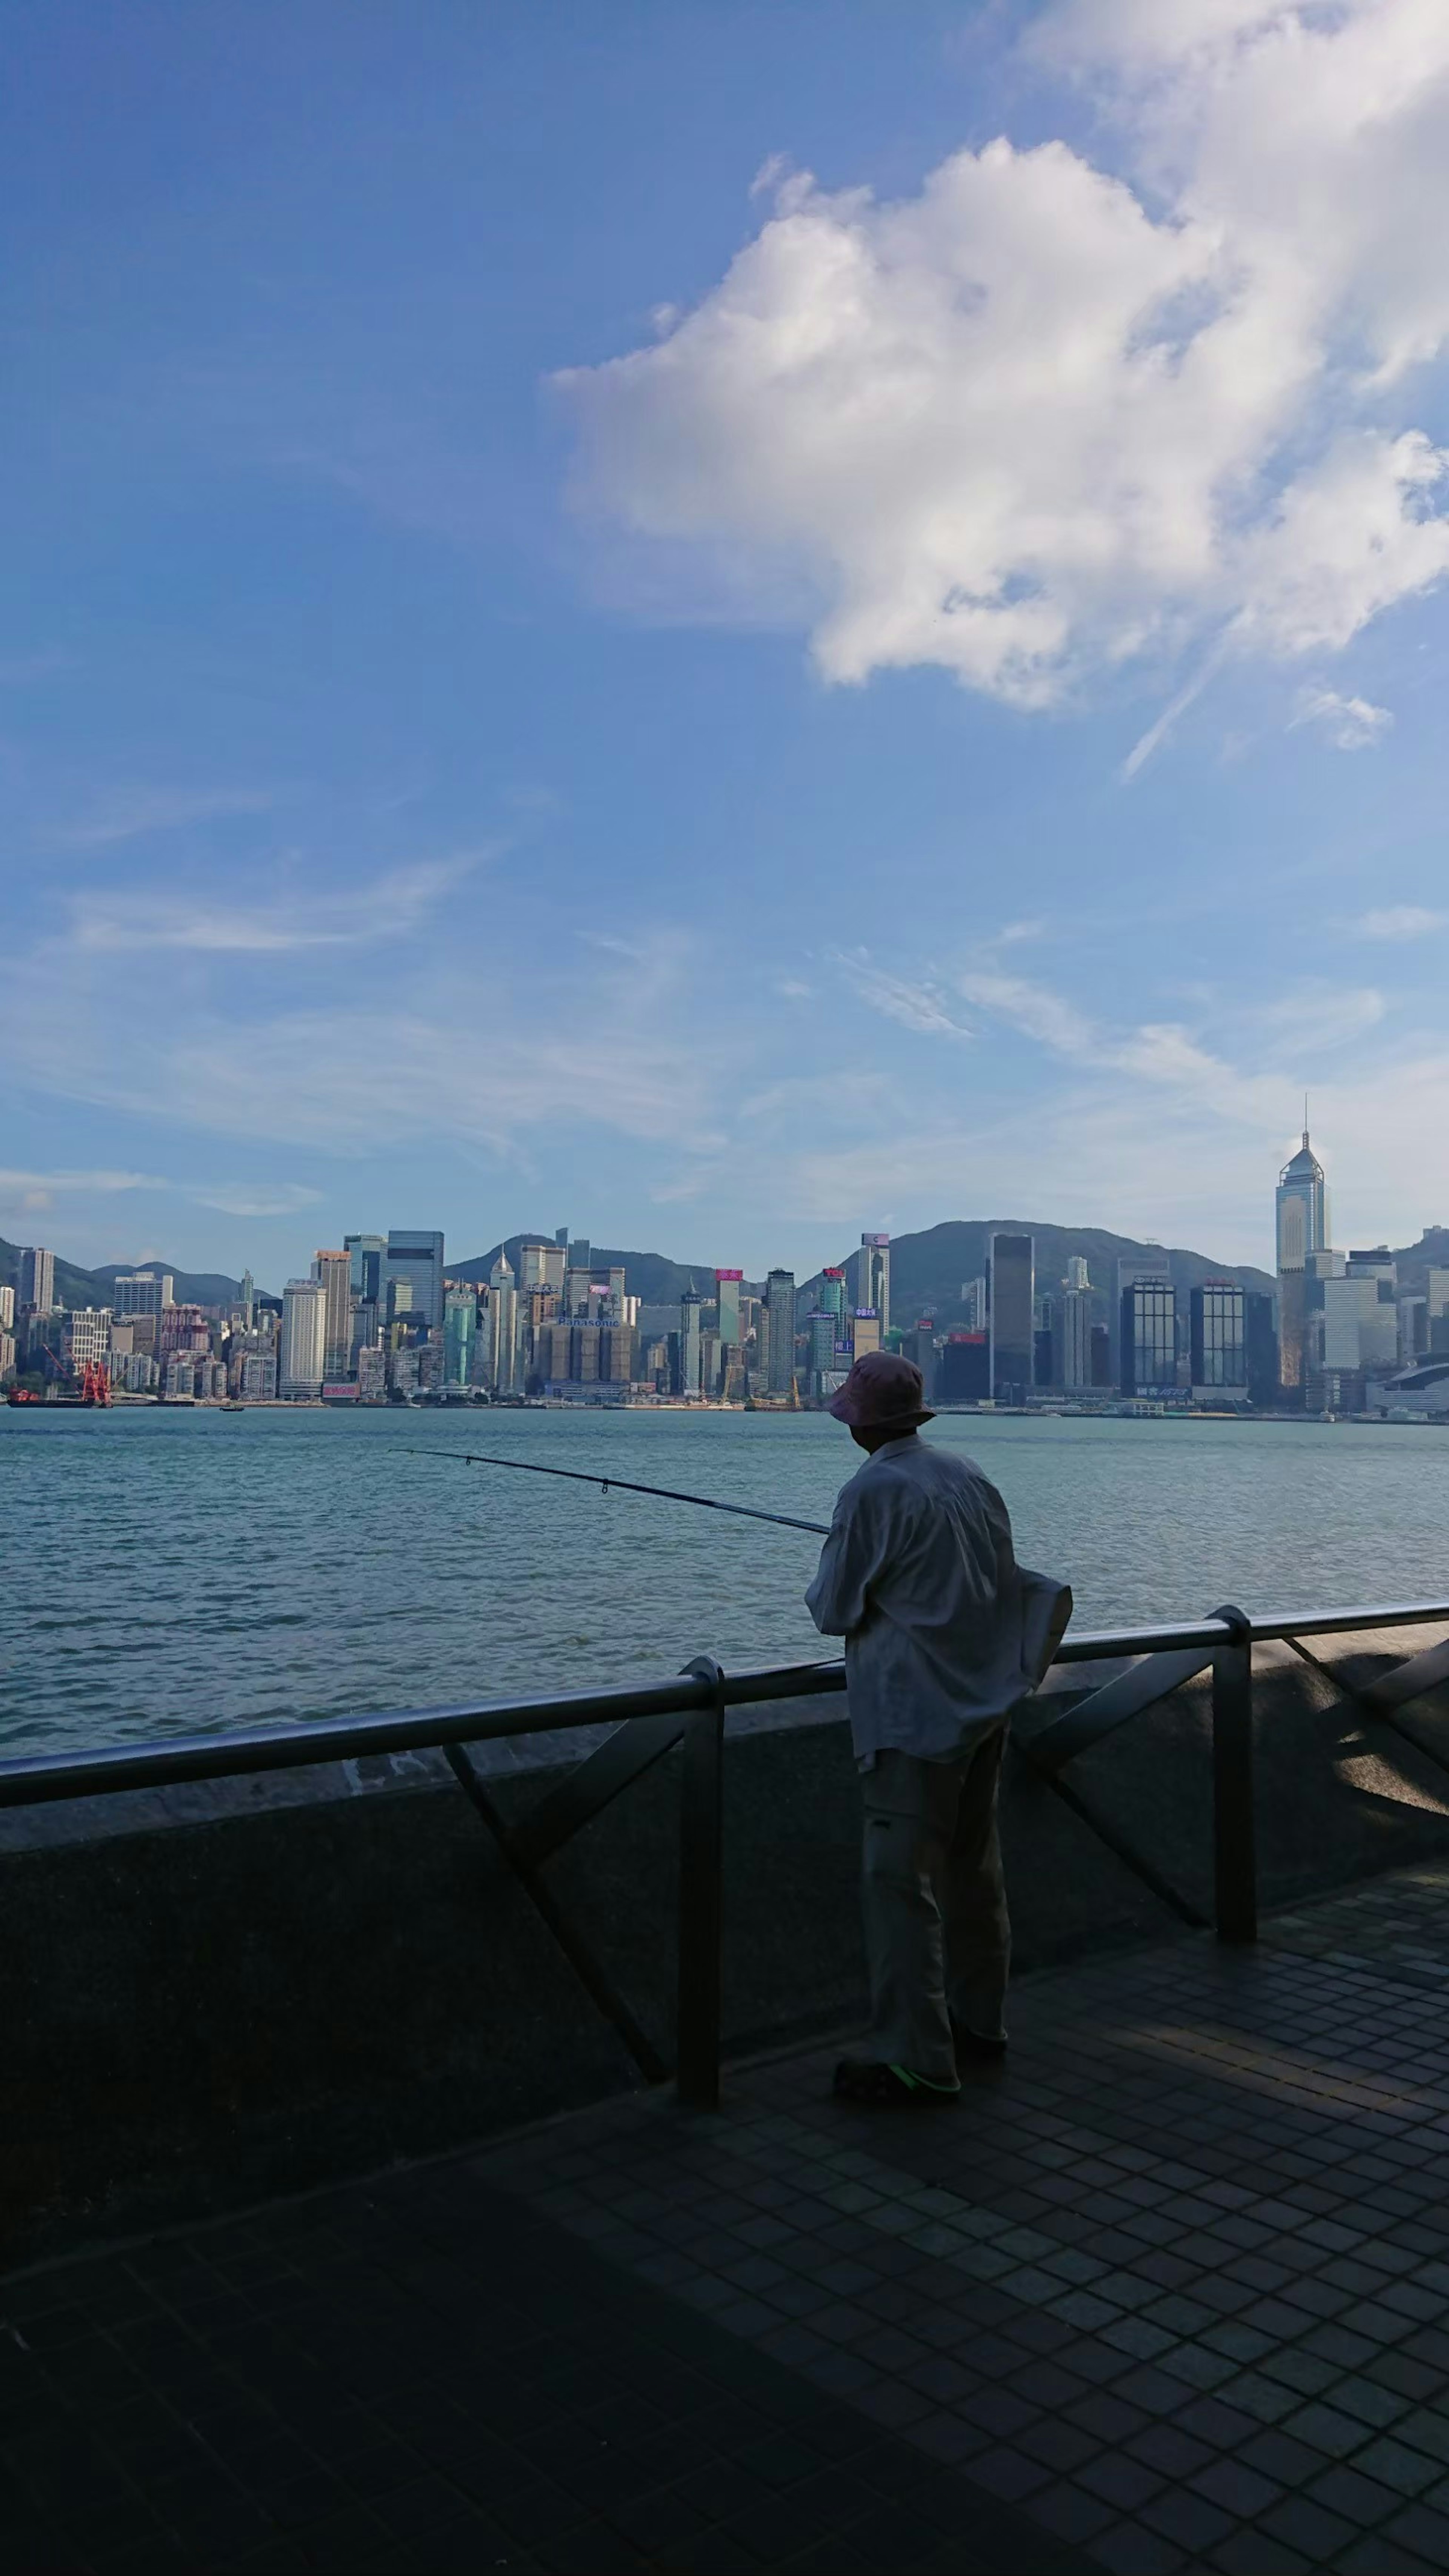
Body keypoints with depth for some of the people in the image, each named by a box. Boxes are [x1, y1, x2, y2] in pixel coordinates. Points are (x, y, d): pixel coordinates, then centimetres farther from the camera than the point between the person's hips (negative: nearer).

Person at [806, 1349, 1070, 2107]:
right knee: (973, 1865, 18)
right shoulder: (969, 1474, 7)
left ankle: (915, 2059, 0)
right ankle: (979, 2019, 31)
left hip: (915, 1712, -8)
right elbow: (1004, 1580, 16)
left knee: (900, 1879, -3)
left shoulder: (871, 1493, -16)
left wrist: (822, 1591, 12)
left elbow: (835, 1611, -10)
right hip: (985, 1700, 9)